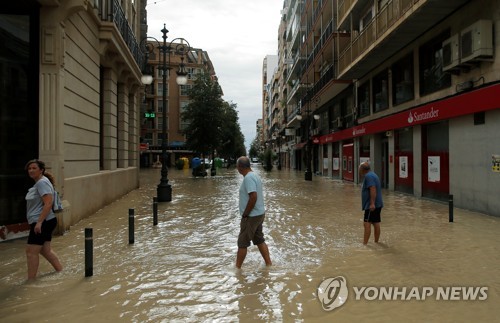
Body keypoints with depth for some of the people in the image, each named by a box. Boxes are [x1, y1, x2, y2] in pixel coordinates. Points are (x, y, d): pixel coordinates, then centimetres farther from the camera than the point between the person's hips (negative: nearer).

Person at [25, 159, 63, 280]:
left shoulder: (42, 182, -15)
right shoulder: (38, 183, 17)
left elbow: (48, 204, -23)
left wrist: (39, 222, -26)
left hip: (43, 222, -10)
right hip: (43, 222, 10)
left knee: (31, 251, -5)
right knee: (45, 250, 16)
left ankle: (31, 280, 2)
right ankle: (61, 271, 25)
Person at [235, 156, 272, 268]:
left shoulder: (248, 178, -19)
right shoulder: (254, 176, 10)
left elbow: (253, 197, -28)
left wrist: (245, 214, -18)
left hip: (251, 216, -9)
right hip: (259, 214, 9)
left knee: (242, 243, 2)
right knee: (259, 240, 17)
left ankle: (237, 268, 12)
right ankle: (269, 264, 23)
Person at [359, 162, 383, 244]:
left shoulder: (368, 176, -13)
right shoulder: (373, 175, 20)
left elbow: (373, 189, -24)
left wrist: (372, 203, -28)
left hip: (371, 205, -11)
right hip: (378, 204, 11)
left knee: (367, 223, -12)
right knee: (376, 223, 13)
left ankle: (364, 243, -15)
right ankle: (376, 242, 21)